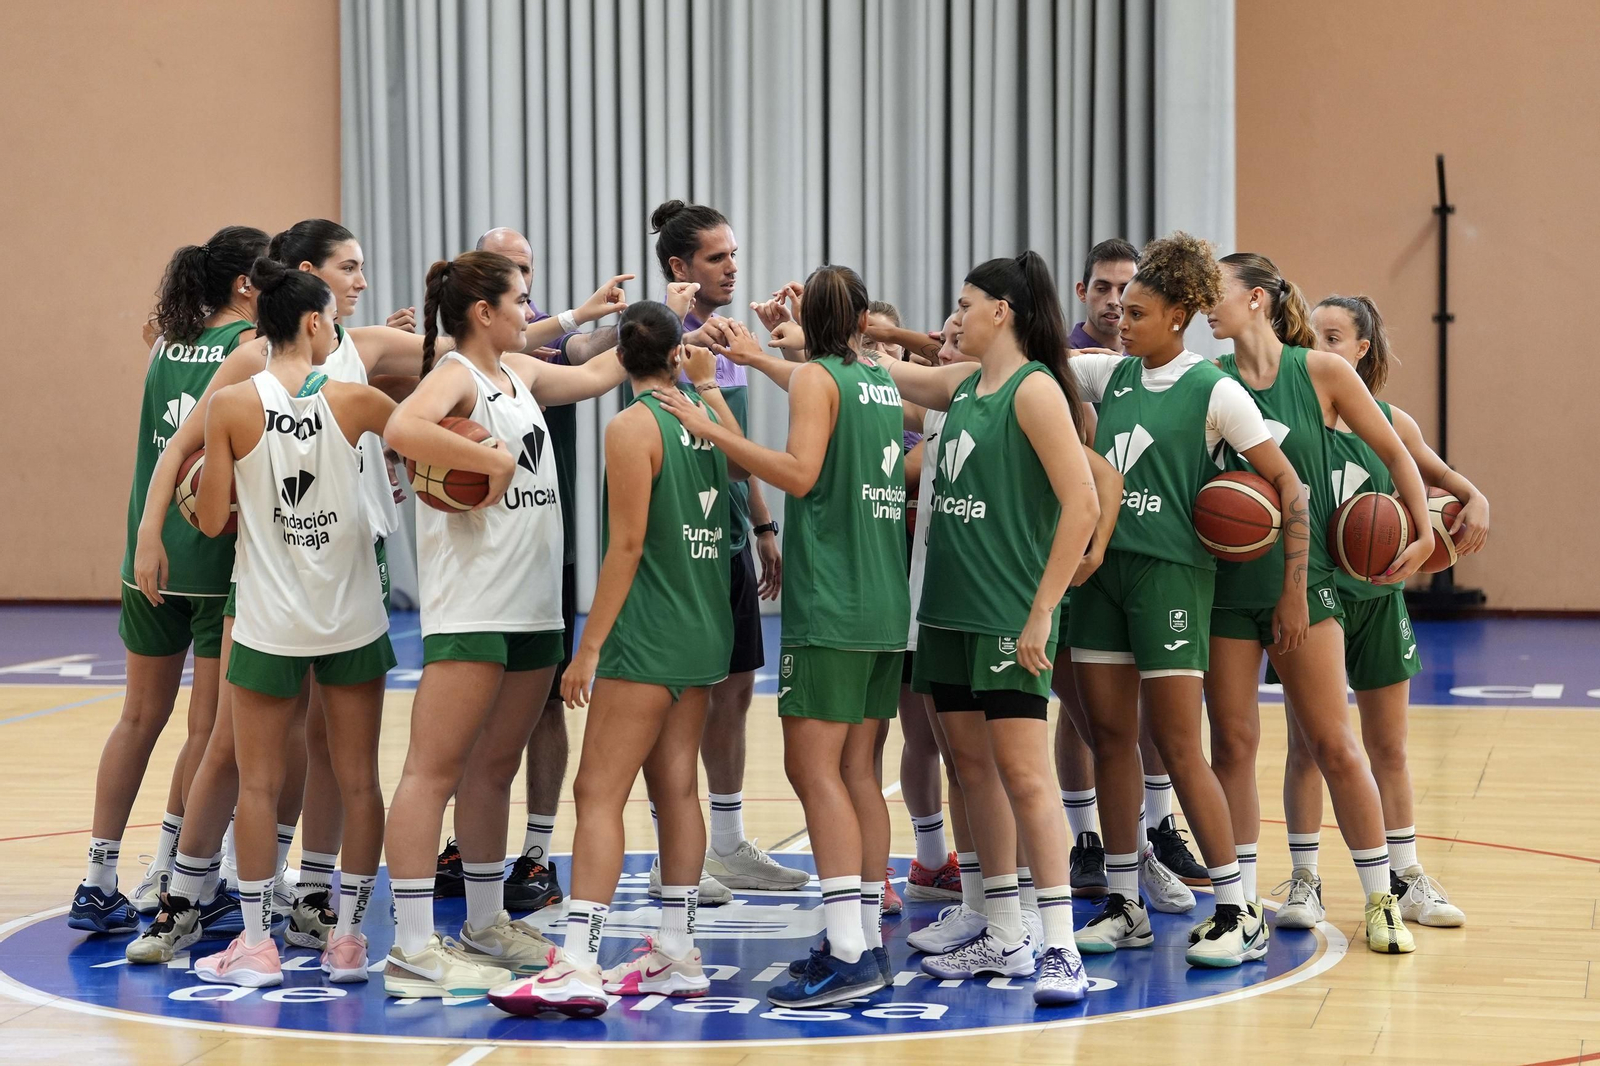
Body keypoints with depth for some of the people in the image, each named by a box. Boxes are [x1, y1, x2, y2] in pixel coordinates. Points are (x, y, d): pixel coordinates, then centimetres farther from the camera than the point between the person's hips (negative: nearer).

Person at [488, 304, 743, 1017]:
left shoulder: (633, 427, -11)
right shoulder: (702, 417, 8)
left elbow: (628, 545, -16)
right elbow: (742, 462, 33)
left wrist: (590, 645, -14)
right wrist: (707, 384, 40)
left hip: (647, 637, -8)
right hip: (704, 634, 8)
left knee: (598, 792, -10)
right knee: (676, 789, 12)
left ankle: (579, 967, -18)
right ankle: (677, 956, 16)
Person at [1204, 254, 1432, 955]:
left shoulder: (1321, 372, -2)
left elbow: (1394, 452, 5)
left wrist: (1424, 535, -1)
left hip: (1302, 578, -2)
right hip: (1226, 581, 2)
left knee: (1333, 744, -1)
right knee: (1232, 743, 3)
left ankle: (1381, 901, 10)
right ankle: (1240, 904, 12)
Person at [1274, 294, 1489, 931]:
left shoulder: (1391, 424, 2)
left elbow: (1436, 475, 15)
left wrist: (1474, 501, -4)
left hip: (1377, 597, 3)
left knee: (1389, 747, 11)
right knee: (1306, 746, 2)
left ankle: (1406, 879, 21)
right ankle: (1303, 883, 11)